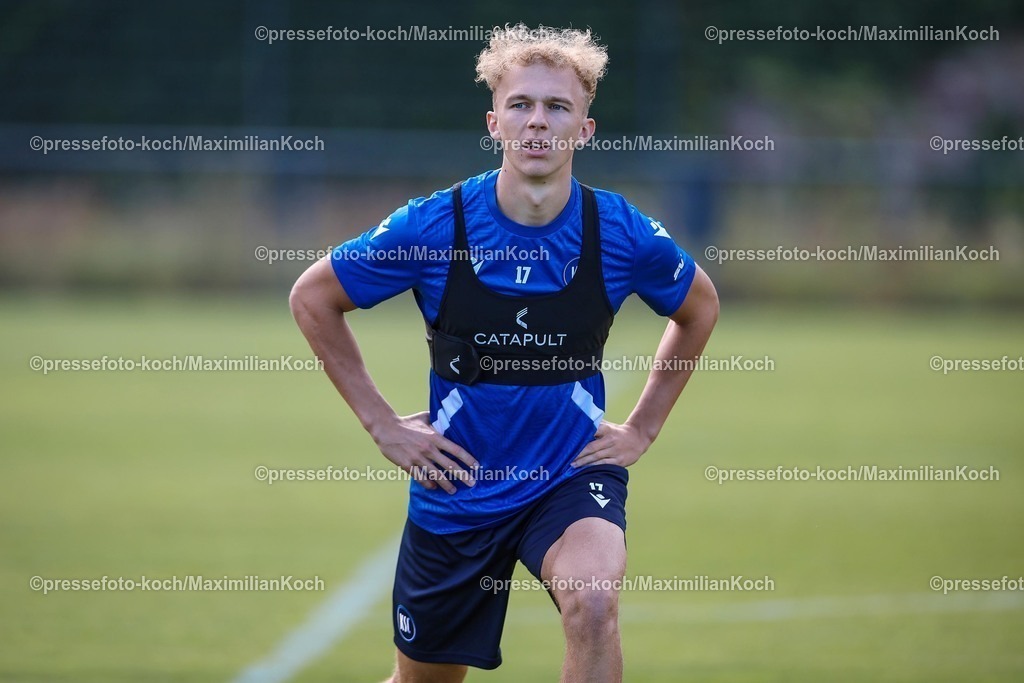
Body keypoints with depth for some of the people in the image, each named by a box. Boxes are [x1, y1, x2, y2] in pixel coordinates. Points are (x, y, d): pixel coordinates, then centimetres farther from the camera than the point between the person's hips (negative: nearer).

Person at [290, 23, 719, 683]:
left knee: (593, 603, -32)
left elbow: (700, 307, 11)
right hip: (457, 489, 1)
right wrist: (382, 423, -2)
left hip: (573, 475, -1)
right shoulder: (432, 226, -14)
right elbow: (312, 297, 1)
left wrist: (643, 427, 7)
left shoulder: (622, 233, -11)